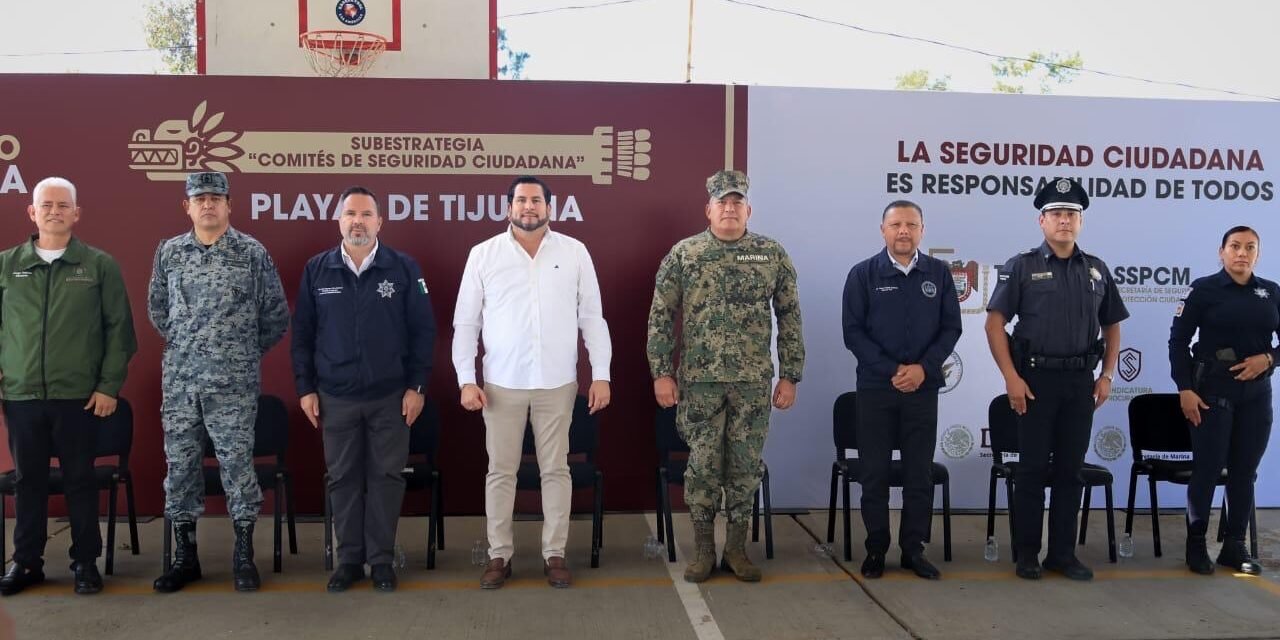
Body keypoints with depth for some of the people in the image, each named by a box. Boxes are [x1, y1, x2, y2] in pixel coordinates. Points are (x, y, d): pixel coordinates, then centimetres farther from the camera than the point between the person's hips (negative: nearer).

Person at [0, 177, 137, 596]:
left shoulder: (99, 266, 1)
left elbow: (119, 328, 0)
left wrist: (110, 384, -5)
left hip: (79, 396, -2)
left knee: (80, 480, 6)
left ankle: (86, 562, 17)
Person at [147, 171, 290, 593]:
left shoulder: (253, 253, -2)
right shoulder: (169, 252, 7)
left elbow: (276, 315, 4)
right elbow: (157, 309, 19)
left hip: (234, 383, -3)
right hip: (179, 380, 3)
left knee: (237, 463, 0)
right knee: (180, 464, 8)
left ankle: (244, 555, 11)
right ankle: (184, 555, 19)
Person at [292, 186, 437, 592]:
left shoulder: (403, 268, -2)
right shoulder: (317, 270, 2)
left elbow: (423, 330, -1)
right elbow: (302, 333, 6)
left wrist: (417, 386, -5)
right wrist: (305, 388, 2)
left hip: (390, 396, -1)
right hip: (335, 396, 1)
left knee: (386, 477, 5)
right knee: (343, 478, 8)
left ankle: (382, 560, 17)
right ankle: (349, 559, 20)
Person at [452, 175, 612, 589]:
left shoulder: (574, 252, 2)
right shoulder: (484, 254, 1)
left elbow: (592, 318, 3)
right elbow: (465, 323, 3)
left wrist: (601, 375, -2)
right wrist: (466, 380, -4)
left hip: (557, 383, 0)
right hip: (502, 383, 0)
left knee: (556, 470, 8)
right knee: (500, 471, 7)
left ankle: (554, 554, 19)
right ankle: (499, 555, 19)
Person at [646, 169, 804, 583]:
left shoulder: (773, 254, 3)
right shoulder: (683, 254, 0)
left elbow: (790, 317, 5)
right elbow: (660, 316, 1)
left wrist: (790, 375, 1)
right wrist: (661, 372, -4)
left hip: (754, 381, 1)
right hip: (699, 379, -1)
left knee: (746, 465, 7)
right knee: (703, 464, 4)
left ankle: (736, 548, 20)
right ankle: (703, 548, 17)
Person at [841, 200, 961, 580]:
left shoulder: (939, 273, 5)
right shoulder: (863, 274, -1)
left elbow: (951, 327, 4)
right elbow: (853, 331, -4)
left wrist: (923, 368, -10)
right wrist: (891, 370, -13)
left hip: (923, 387, 2)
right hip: (875, 387, -1)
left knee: (920, 473, 6)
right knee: (874, 473, 3)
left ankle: (913, 549, 16)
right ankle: (876, 549, 15)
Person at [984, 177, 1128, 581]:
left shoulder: (1097, 270, 10)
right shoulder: (1021, 267, -2)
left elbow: (1112, 327, 16)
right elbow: (995, 323, -6)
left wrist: (1107, 375, 4)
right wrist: (1011, 377, -13)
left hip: (1080, 381, 4)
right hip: (1035, 378, -3)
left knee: (1070, 469, 9)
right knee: (1033, 468, 2)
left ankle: (1063, 553, 18)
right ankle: (1027, 554, 12)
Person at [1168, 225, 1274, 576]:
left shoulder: (1272, 293, 7)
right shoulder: (1204, 289, -3)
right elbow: (1178, 341, -4)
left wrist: (1268, 359, -10)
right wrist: (1185, 389, -10)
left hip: (1256, 394, 4)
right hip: (1212, 391, -3)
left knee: (1245, 471, 8)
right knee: (1207, 469, -2)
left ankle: (1235, 545, 18)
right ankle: (1196, 544, 10)